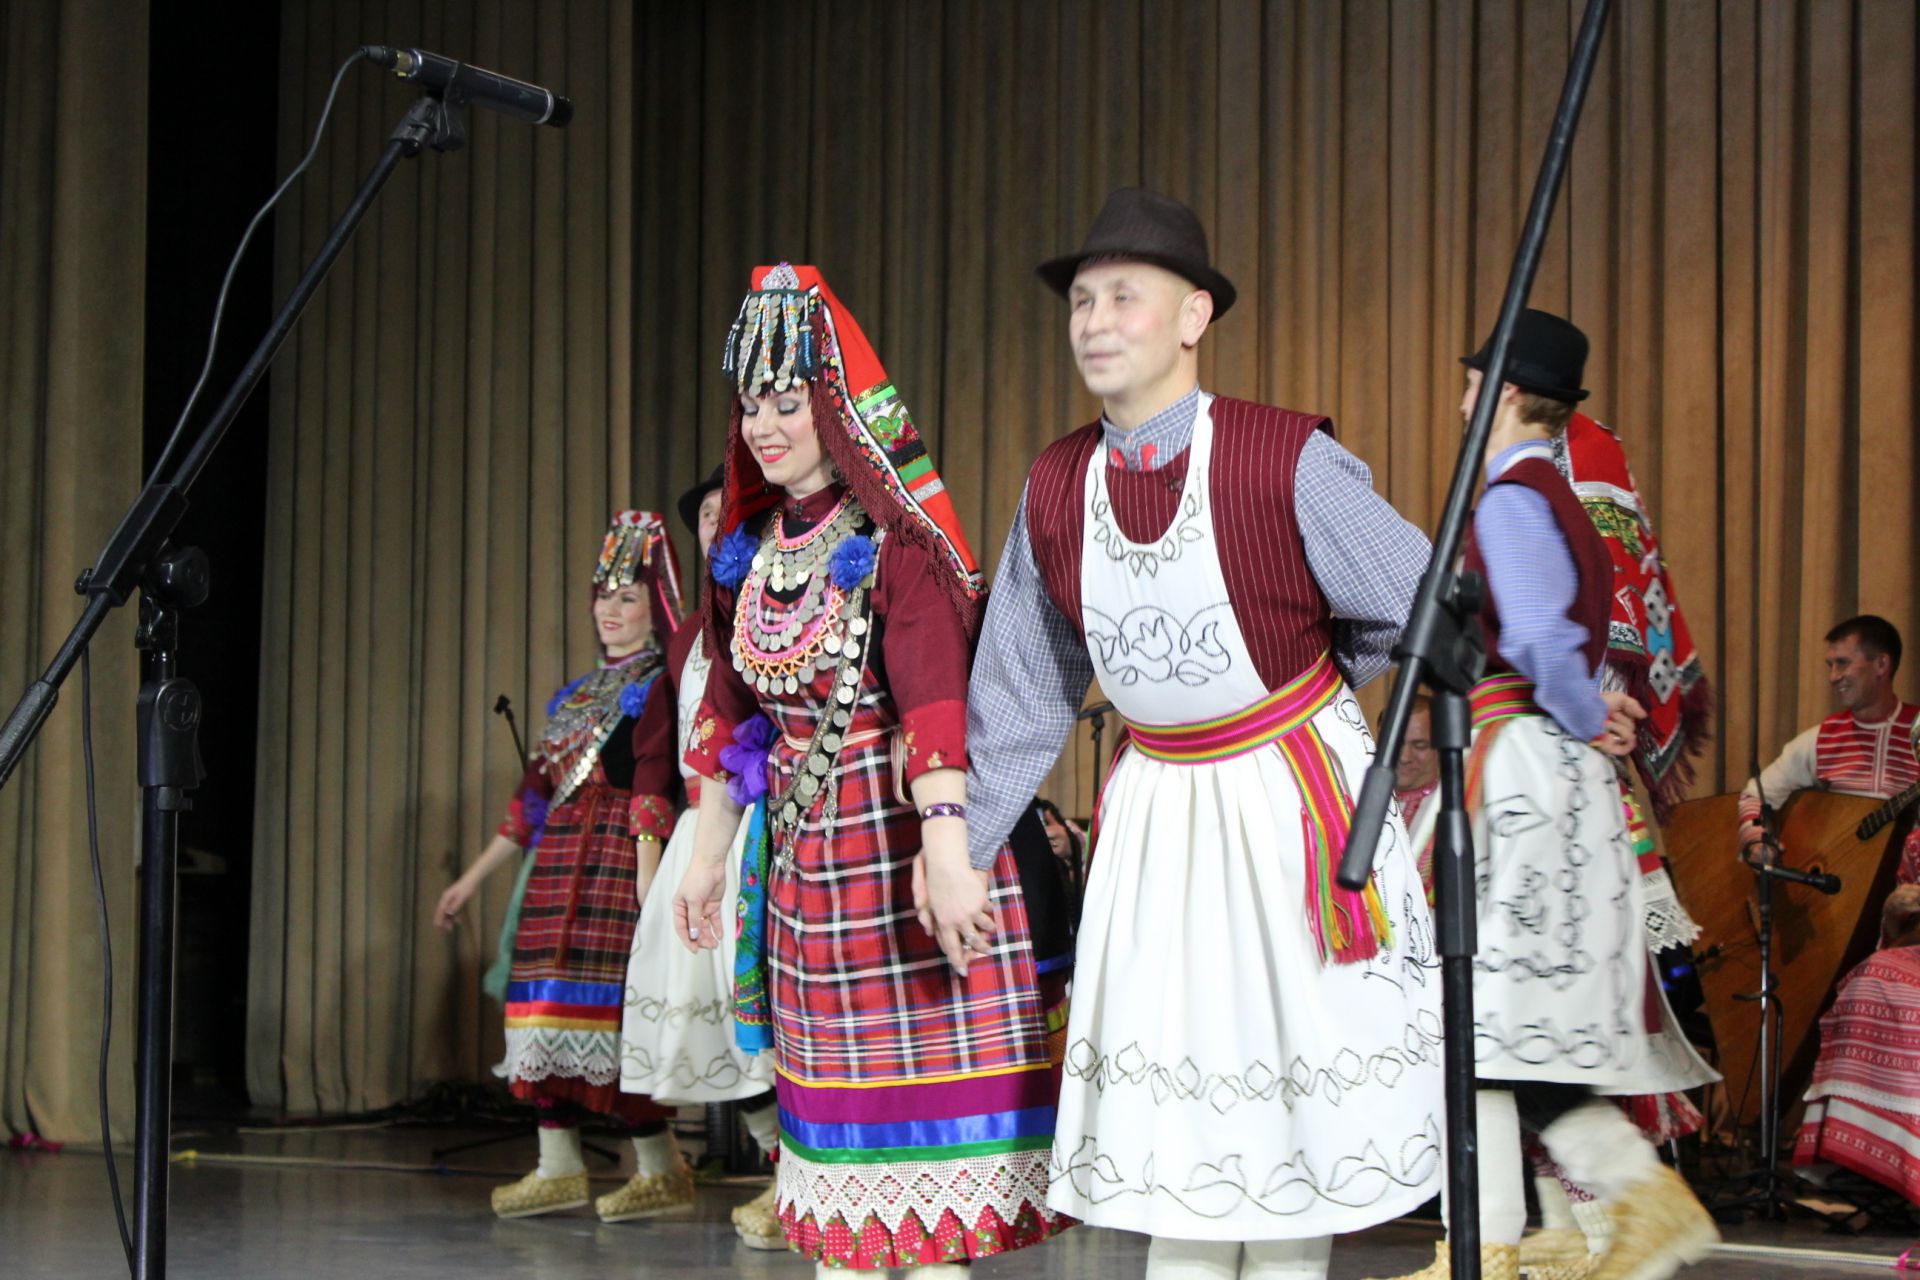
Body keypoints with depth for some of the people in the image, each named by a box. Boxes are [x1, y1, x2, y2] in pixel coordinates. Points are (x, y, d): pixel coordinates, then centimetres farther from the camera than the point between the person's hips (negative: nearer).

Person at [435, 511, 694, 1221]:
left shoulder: (654, 689, -2)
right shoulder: (575, 696, 20)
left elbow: (652, 790, -14)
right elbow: (533, 795, 21)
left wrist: (648, 875, -24)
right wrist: (472, 878, 20)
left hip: (616, 860, -8)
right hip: (559, 864, 8)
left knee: (606, 999, -12)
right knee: (548, 1002, 4)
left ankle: (661, 1168, -4)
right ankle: (557, 1168, 9)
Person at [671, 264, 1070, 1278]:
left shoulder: (895, 538, -11)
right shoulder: (751, 550, 11)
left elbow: (934, 698, -23)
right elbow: (729, 709, 16)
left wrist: (947, 848, -34)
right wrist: (708, 850, 15)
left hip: (898, 832, -7)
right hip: (800, 843, 7)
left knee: (921, 1052, -4)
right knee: (827, 1068, 10)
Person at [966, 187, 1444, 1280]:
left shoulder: (1287, 461, -18)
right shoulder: (1054, 491, -3)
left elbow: (1429, 612, -7)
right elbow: (1023, 700, 7)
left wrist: (1307, 684, 7)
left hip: (1293, 797, -4)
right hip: (1158, 808, 4)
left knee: (1291, 1108, 3)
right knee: (1173, 1126, 6)